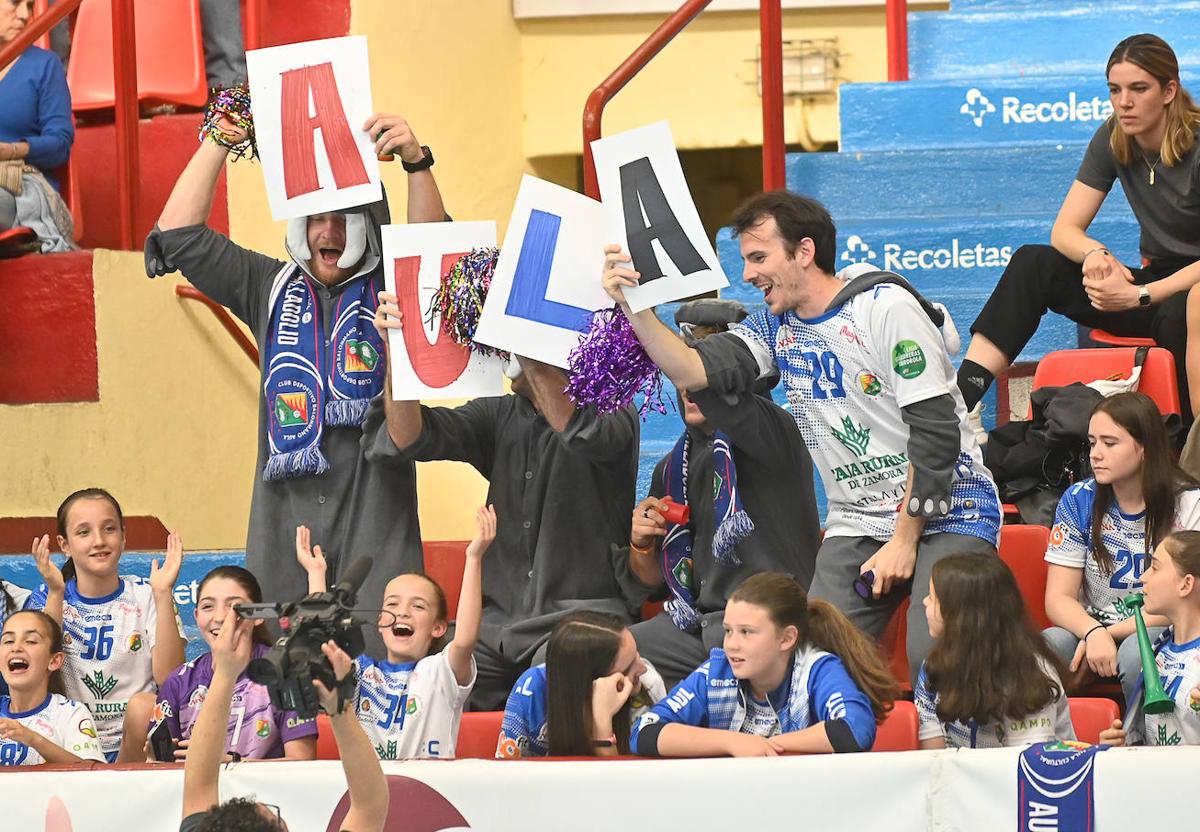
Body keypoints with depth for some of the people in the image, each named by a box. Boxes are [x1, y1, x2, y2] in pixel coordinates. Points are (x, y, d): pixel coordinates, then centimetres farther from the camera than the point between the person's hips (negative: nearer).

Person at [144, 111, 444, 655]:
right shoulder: (272, 287, 16)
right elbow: (180, 234, 13)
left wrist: (416, 162, -25)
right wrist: (219, 143, 6)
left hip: (373, 508, -3)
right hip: (285, 504, 3)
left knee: (379, 657, -10)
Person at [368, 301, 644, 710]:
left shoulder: (614, 414, -1)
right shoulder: (500, 416, 13)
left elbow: (583, 433, -27)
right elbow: (407, 438, -3)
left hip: (584, 613, -5)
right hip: (501, 619, 5)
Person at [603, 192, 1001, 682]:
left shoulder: (886, 308, -12)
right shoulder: (777, 325, 10)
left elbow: (935, 432, -15)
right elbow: (693, 372, -2)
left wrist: (904, 540, -15)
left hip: (946, 515, -6)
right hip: (857, 524, 6)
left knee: (934, 661, -27)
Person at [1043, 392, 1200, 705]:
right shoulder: (1078, 501, 2)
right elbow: (1058, 599, -2)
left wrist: (1111, 633, -18)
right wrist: (1093, 633, -25)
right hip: (1091, 629, 2)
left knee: (1136, 653, -37)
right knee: (1047, 646, -31)